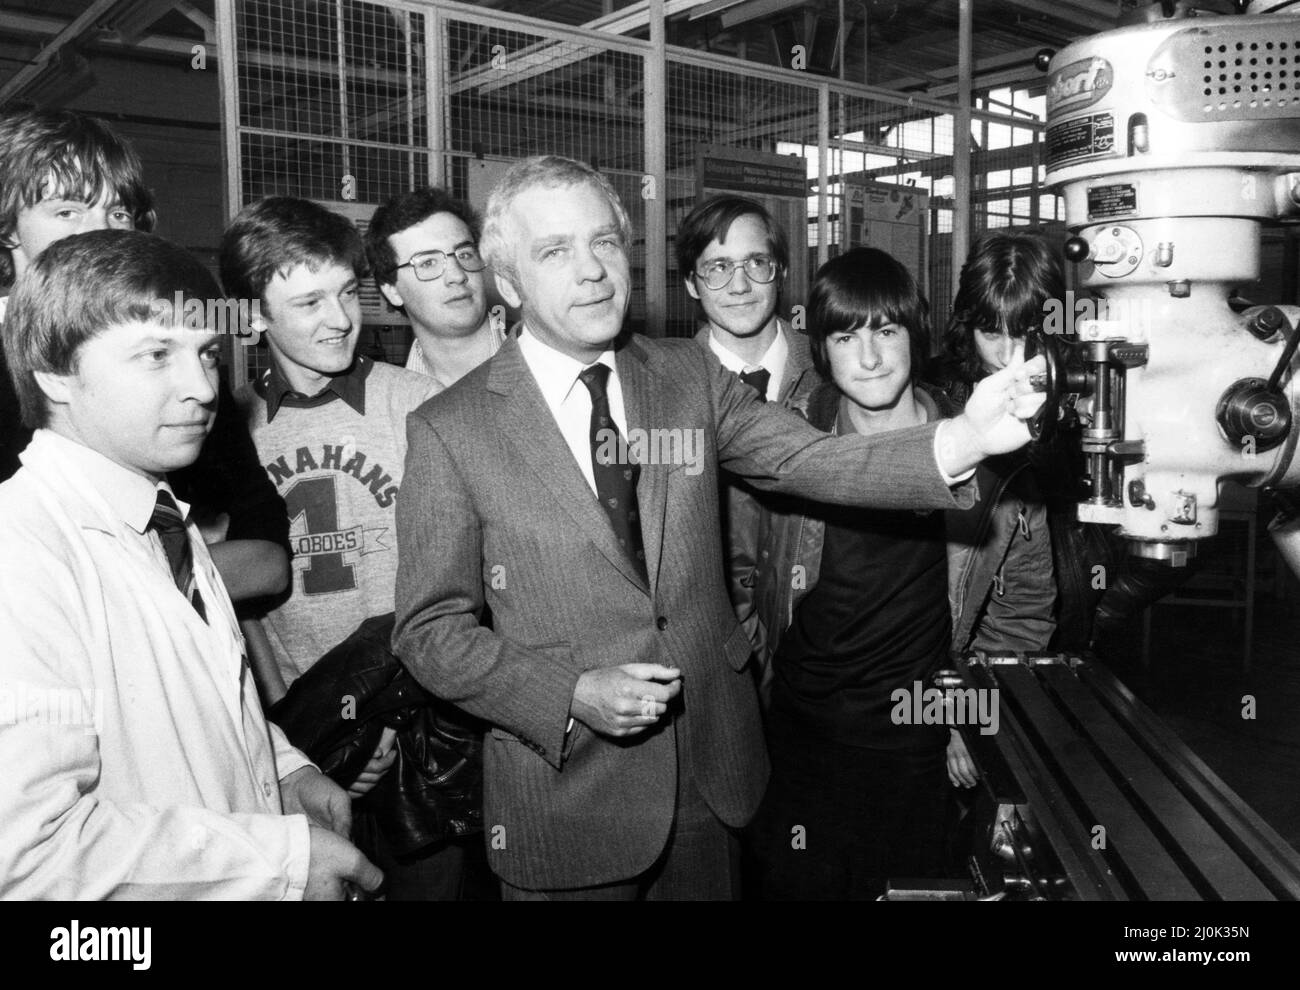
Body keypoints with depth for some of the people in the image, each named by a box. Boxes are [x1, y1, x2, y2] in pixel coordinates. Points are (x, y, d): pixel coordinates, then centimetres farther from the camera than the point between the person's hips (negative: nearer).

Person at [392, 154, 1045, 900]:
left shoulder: (690, 375, 1)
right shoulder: (451, 431, -10)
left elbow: (811, 460, -9)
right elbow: (429, 631, -8)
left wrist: (964, 439, -24)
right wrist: (573, 696, -19)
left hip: (713, 770, 4)